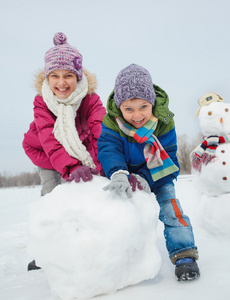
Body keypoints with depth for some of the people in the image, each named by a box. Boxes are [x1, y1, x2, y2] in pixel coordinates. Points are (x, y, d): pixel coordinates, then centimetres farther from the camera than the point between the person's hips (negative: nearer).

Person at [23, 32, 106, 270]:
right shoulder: (41, 102, -25)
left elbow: (101, 134, -41)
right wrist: (70, 168, -57)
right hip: (44, 153, 0)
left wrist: (93, 166, -60)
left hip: (79, 151, 1)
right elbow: (51, 142, -38)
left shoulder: (91, 99, -25)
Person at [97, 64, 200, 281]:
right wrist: (118, 173, -56)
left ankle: (184, 255, -4)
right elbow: (108, 150, -34)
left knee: (170, 209, -15)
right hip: (129, 178, 1)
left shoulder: (164, 122, -21)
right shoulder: (111, 123, -21)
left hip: (157, 178, -1)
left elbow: (168, 159, -21)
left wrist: (144, 179, -37)